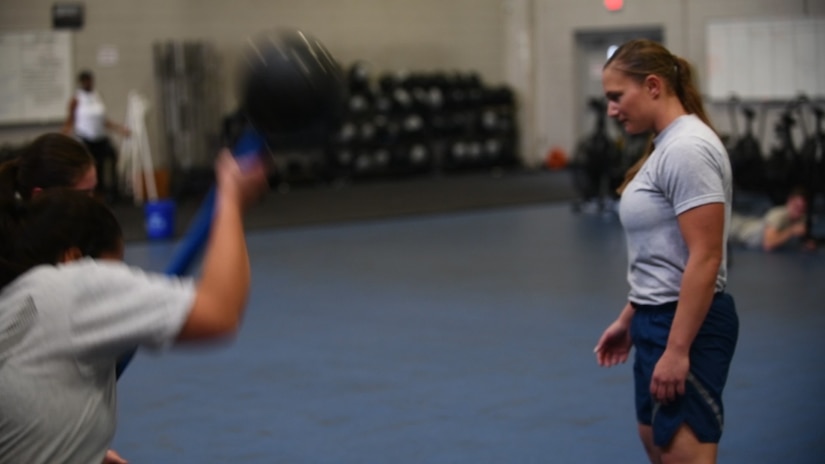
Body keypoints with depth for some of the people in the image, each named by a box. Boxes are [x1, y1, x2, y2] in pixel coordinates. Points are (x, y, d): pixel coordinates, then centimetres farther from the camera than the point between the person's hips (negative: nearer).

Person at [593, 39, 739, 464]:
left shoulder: (687, 148, -19)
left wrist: (677, 350, -24)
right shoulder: (667, 146, 13)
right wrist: (629, 318, 22)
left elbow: (704, 259, -24)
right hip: (660, 320, 11)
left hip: (686, 326, -11)